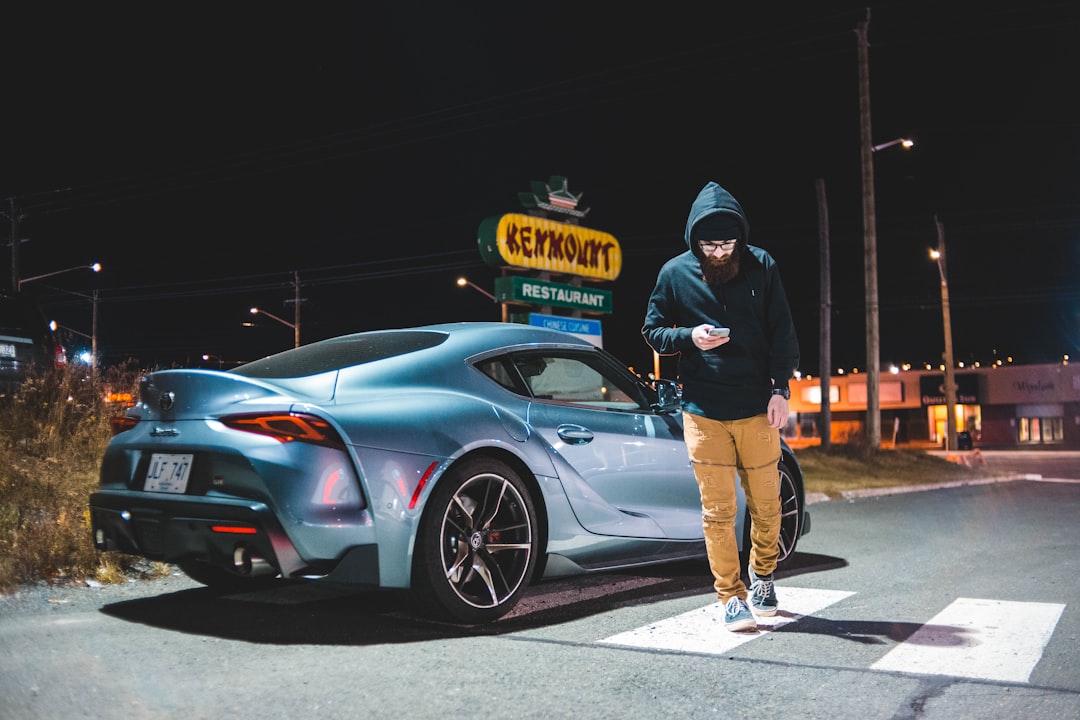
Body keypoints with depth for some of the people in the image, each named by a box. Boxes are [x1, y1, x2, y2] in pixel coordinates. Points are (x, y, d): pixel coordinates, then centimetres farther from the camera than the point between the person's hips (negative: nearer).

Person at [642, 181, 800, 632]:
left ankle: (762, 577, 35)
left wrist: (780, 389, -5)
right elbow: (652, 331, 7)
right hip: (703, 412, 0)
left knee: (765, 503, 11)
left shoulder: (761, 267, 0)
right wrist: (689, 337, -13)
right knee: (717, 511, 1)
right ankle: (731, 596, 13)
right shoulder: (675, 273, -1)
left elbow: (782, 333, 4)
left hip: (757, 409, 1)